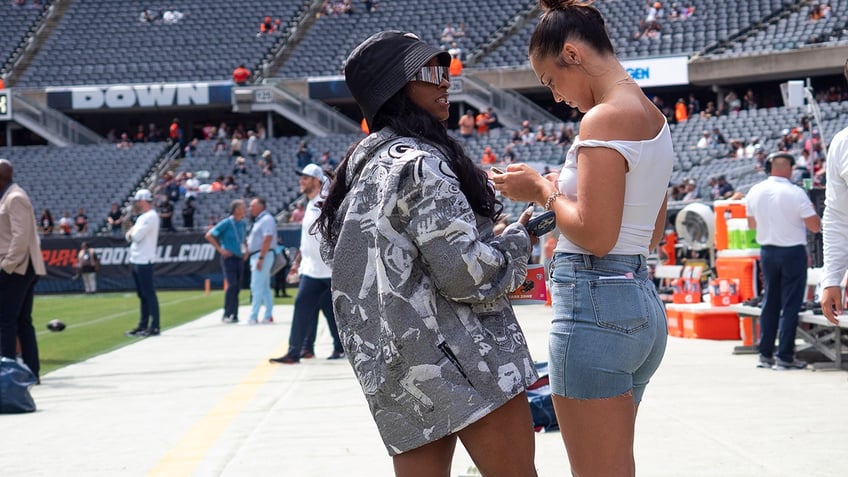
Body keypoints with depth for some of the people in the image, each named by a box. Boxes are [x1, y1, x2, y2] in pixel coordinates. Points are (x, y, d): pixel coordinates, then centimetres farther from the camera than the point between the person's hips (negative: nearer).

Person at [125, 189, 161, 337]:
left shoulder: (151, 216, -13)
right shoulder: (141, 217, 19)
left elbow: (137, 236, -20)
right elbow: (129, 237, 18)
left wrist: (132, 232, 0)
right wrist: (131, 233, -4)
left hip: (144, 261, -10)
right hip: (136, 261, 10)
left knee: (149, 294, -9)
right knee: (142, 295, 13)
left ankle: (154, 327, -10)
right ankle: (143, 325, 18)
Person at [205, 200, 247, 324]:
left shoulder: (243, 224, 11)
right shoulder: (226, 223, -9)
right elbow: (209, 236, -8)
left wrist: (246, 250, 13)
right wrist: (220, 249, -11)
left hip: (240, 259, 7)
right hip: (229, 258, -7)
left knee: (237, 288, 6)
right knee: (232, 285, -17)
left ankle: (234, 315, 11)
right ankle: (227, 315, -11)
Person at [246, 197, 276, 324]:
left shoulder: (266, 219, -13)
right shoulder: (258, 220, 19)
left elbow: (267, 240, -22)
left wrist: (261, 258, -26)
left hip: (262, 255, -11)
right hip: (255, 256, 11)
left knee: (257, 287, -12)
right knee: (265, 288, 11)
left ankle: (253, 317, -13)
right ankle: (268, 316, 15)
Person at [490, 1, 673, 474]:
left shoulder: (604, 118, -14)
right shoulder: (652, 116, 15)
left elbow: (596, 235, -20)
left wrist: (543, 191, -5)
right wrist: (565, 188, 17)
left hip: (596, 303, -10)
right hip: (644, 302, 10)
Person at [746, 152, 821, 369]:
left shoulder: (755, 192, 0)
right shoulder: (795, 193, -15)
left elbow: (752, 224, 13)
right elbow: (815, 226, -14)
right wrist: (809, 211, 6)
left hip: (767, 251, 5)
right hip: (793, 252, -5)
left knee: (770, 303, 14)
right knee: (791, 304, 0)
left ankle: (765, 354, 15)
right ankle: (785, 356, -1)